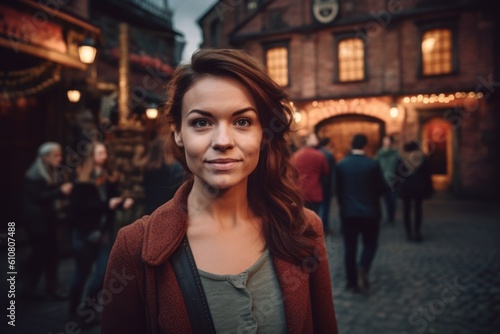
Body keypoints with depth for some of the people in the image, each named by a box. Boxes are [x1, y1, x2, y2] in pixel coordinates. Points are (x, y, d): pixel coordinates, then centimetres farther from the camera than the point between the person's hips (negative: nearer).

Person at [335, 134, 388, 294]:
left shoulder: (341, 164, -4)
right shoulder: (373, 164, -9)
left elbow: (338, 189, 2)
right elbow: (382, 187, -4)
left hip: (348, 212, 1)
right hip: (370, 211, -1)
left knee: (350, 248, 8)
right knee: (370, 244, 15)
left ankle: (352, 283, 12)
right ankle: (363, 269, -11)